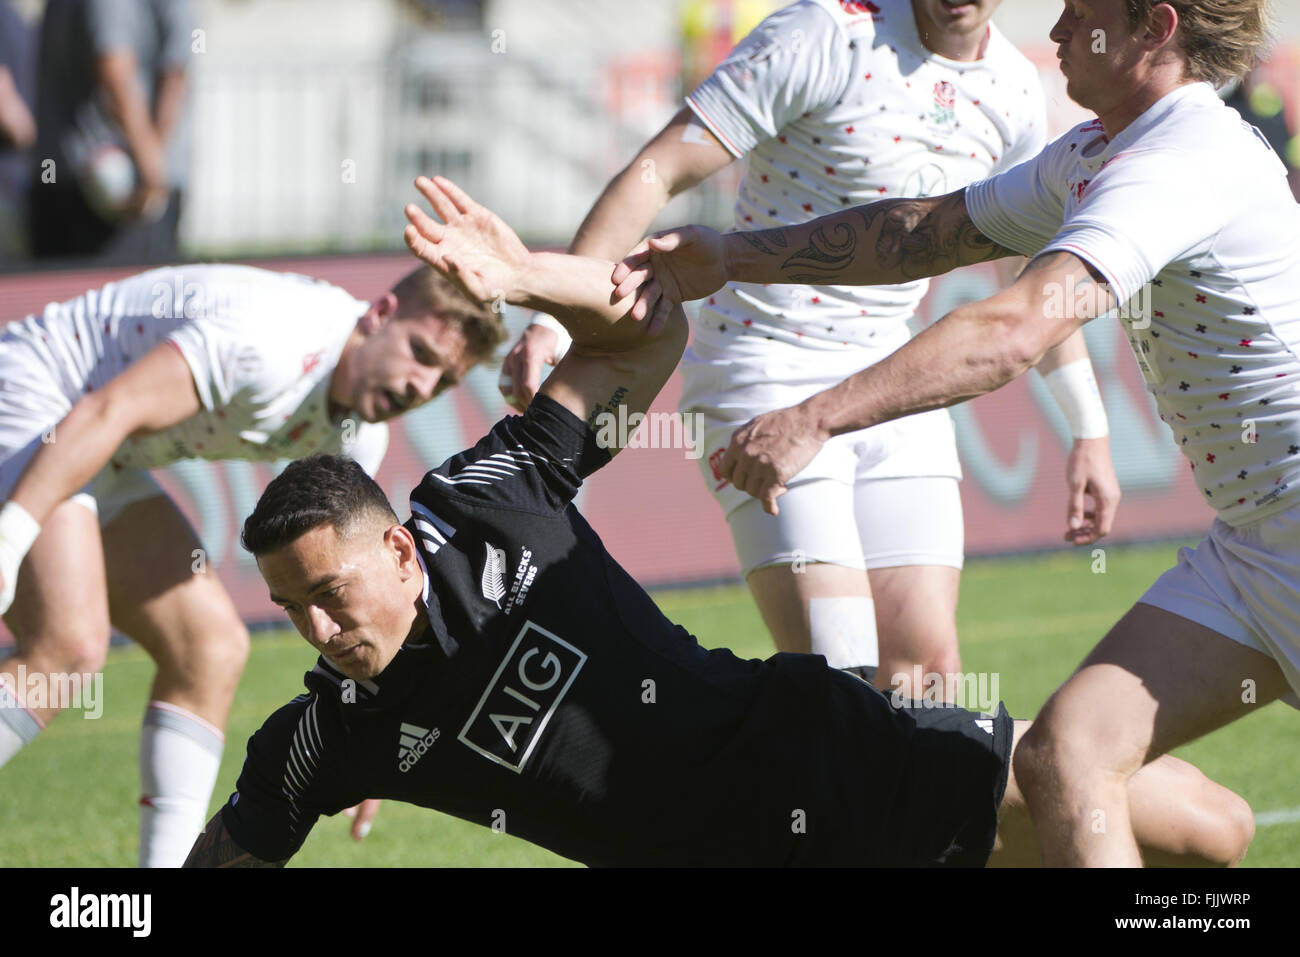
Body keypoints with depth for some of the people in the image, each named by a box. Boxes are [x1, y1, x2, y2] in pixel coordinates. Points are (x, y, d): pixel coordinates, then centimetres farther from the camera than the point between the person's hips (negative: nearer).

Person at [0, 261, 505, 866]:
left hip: (102, 470, 10)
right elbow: (104, 413, -33)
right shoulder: (278, 339, -28)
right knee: (71, 648, -27)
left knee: (211, 647, 3)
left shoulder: (358, 435, 3)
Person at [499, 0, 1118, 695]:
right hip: (764, 378, -6)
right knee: (835, 683, -18)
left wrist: (1089, 429, 24)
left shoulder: (1015, 89, 4)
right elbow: (656, 173, -16)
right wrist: (555, 317, -26)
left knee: (926, 671, -5)